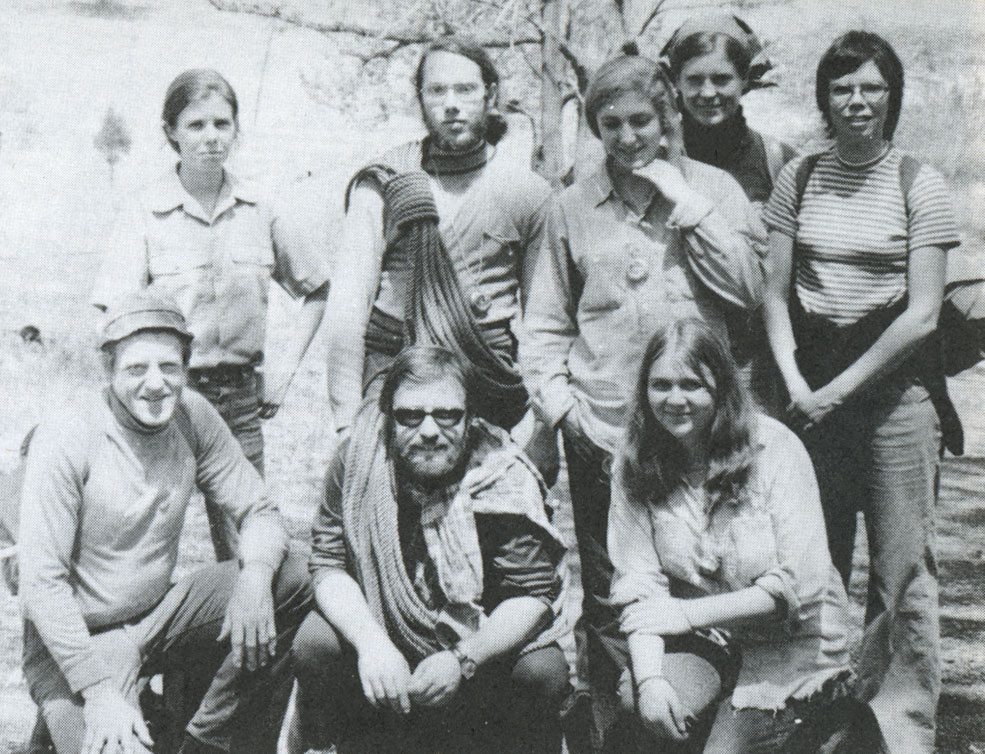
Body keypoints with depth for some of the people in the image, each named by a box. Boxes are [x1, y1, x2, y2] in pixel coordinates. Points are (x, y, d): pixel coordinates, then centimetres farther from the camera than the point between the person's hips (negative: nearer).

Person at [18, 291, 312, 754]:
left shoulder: (192, 417, -4)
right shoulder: (66, 438, -19)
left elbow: (258, 512, 0)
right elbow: (42, 581, -20)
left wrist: (255, 577, -24)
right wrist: (98, 689, -26)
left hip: (159, 614, 6)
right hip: (77, 637, -6)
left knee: (292, 580, -13)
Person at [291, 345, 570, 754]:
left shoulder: (503, 478, -19)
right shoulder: (359, 457, -14)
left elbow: (535, 593, -18)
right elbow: (328, 563, -12)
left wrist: (462, 659, -32)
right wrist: (371, 642, -30)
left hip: (484, 638, -1)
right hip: (377, 624, 1)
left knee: (544, 674, -27)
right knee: (314, 644, -24)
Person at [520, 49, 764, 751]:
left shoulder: (715, 189, 7)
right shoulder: (575, 206, 10)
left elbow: (748, 289, -5)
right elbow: (546, 321, 14)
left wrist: (686, 204, -7)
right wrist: (557, 398, 1)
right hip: (600, 433, 1)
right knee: (606, 597, 7)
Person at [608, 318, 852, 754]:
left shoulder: (774, 450, -16)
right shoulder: (636, 464, -4)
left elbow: (801, 586, -18)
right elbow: (638, 582, -8)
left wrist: (688, 613, -18)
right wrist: (648, 676, -25)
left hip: (789, 641, -3)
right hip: (699, 637, 3)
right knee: (637, 700, -26)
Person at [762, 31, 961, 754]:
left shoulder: (919, 184, -2)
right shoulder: (798, 178, 8)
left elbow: (922, 314, -7)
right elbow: (776, 292, 8)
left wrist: (841, 388, -10)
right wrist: (795, 382, -6)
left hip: (893, 382, -3)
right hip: (812, 383, 3)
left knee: (902, 566, 0)